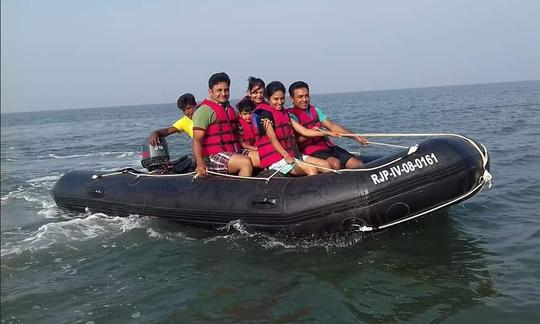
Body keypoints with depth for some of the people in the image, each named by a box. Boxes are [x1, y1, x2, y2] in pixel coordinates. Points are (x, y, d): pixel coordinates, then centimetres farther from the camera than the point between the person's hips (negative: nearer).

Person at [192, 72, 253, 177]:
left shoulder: (230, 109, 20)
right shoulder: (205, 110, -7)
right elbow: (197, 140, -16)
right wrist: (200, 164, -29)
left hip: (232, 153, 9)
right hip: (213, 157, -8)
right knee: (246, 162, -29)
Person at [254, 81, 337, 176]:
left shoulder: (285, 114, 18)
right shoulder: (265, 115, -7)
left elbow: (304, 131, 14)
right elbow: (273, 139, -17)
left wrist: (328, 133, 6)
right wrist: (286, 156, -31)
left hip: (292, 155, 9)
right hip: (276, 159, -8)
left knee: (325, 165, -4)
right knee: (312, 170, -26)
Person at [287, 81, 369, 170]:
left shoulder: (315, 110, 19)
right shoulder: (291, 115, -4)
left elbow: (332, 126, 14)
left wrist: (356, 137, 6)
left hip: (328, 146, 7)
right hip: (311, 152, -7)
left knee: (358, 165, -8)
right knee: (335, 163, -34)